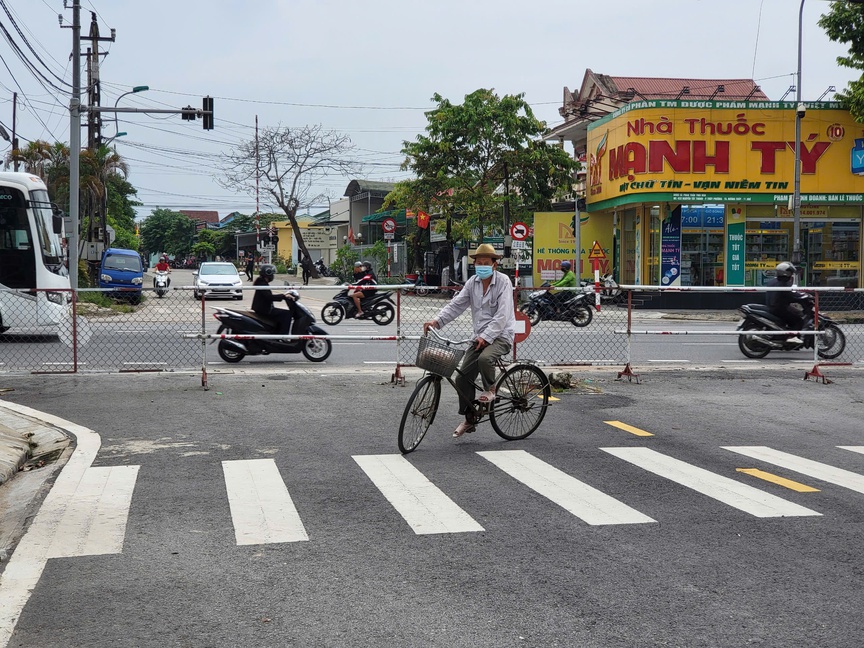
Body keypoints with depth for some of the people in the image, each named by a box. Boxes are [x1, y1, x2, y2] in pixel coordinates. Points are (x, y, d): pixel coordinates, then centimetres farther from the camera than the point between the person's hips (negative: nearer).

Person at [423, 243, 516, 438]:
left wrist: (486, 337, -30)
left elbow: (502, 316, -20)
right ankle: (468, 420, 15)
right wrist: (437, 321, -17)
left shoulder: (503, 281, -12)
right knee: (462, 378, 0)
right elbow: (456, 304, -1)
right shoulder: (473, 282, 6)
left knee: (485, 358, -37)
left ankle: (490, 390, -6)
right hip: (480, 337, 6)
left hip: (501, 335, -6)